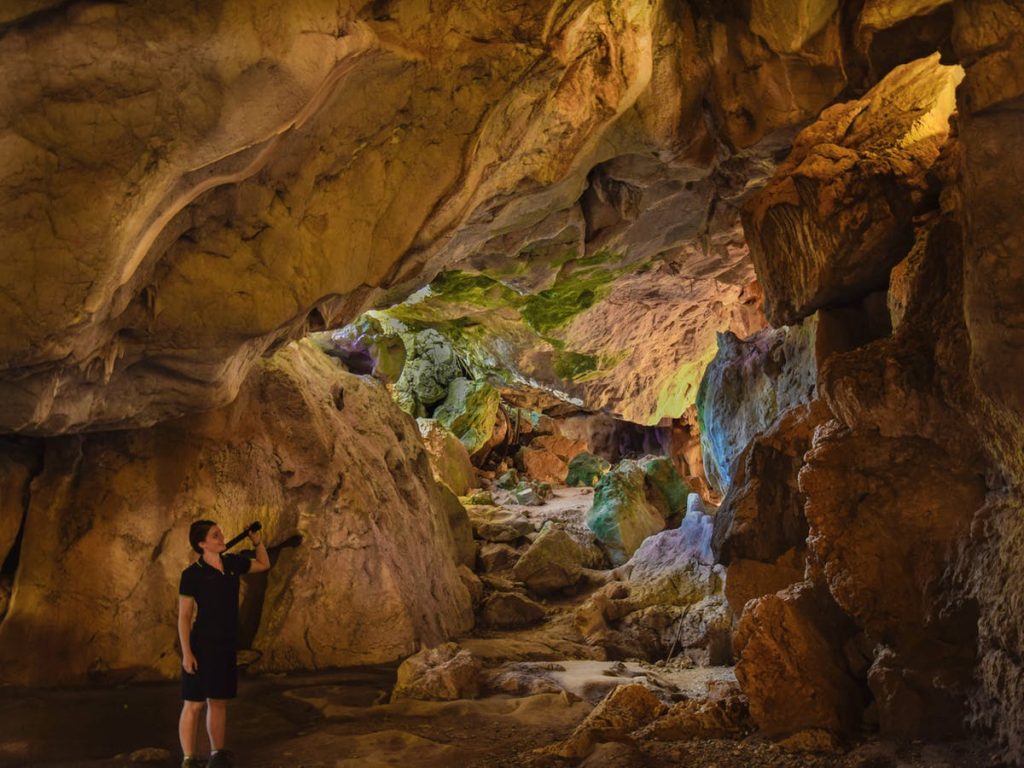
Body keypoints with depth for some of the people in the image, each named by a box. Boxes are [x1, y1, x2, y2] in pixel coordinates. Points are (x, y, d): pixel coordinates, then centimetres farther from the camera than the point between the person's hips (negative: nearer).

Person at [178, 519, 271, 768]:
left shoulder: (233, 564, 4)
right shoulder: (192, 574, -12)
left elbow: (264, 564, 22)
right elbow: (183, 617, -11)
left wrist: (257, 541, 6)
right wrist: (186, 652, -16)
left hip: (227, 646, 6)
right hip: (202, 646, -6)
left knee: (219, 702, 14)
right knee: (194, 704, -2)